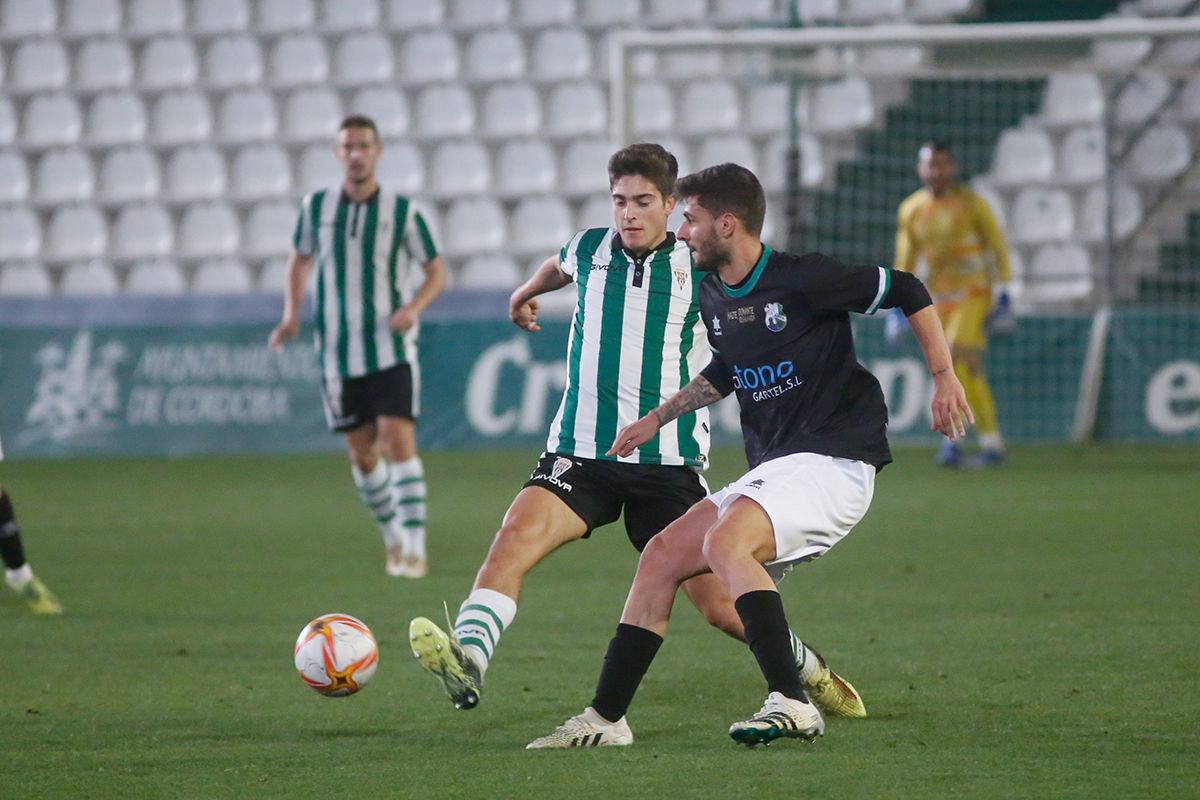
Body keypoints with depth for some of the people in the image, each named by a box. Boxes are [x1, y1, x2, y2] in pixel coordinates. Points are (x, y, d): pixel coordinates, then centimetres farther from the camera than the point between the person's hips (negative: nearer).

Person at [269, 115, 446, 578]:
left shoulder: (402, 210, -4)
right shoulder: (317, 207, 3)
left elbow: (436, 271, 4)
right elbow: (300, 259, 18)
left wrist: (413, 307, -15)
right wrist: (291, 314, 4)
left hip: (391, 348, -3)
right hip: (339, 352, 3)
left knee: (399, 441, -15)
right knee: (362, 453, 6)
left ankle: (415, 547, -15)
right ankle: (393, 538, 26)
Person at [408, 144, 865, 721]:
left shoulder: (698, 271, 0)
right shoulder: (589, 251, 7)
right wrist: (525, 293, 54)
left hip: (668, 463, -2)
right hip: (580, 454, 2)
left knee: (719, 604, -4)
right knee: (516, 536, -28)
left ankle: (806, 669, 24)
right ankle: (466, 660, -43)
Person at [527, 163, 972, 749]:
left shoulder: (802, 280, -13)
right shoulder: (713, 295, 11)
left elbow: (906, 291, -5)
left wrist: (944, 378, -8)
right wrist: (657, 419, 30)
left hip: (831, 462, -9)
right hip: (769, 471, 9)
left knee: (724, 542, -30)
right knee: (662, 556, 3)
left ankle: (791, 704, -34)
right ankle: (605, 718, 8)